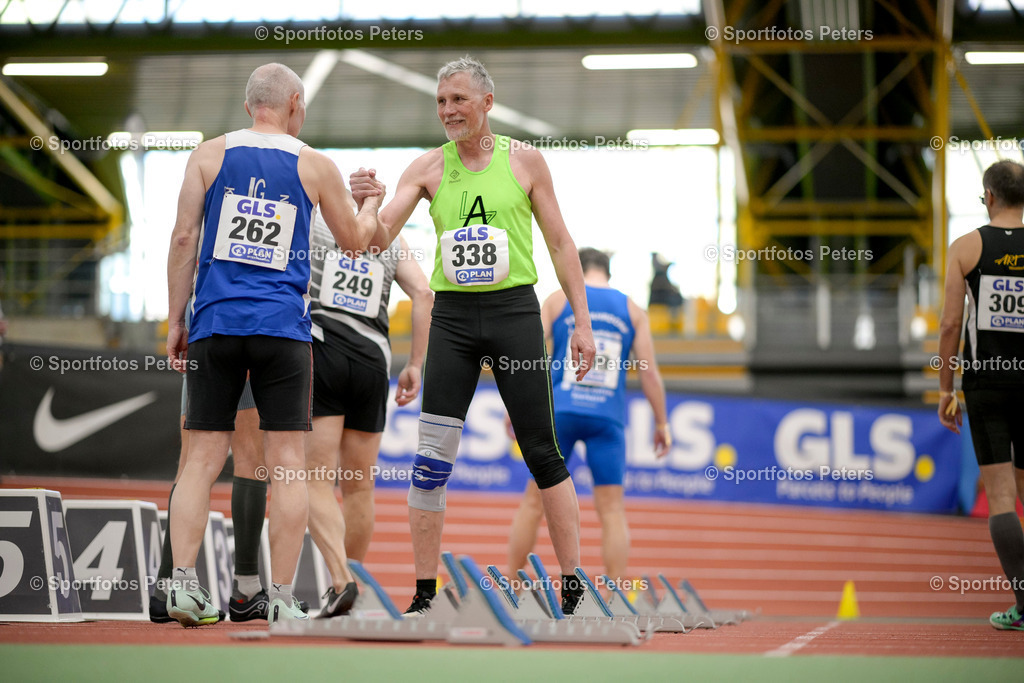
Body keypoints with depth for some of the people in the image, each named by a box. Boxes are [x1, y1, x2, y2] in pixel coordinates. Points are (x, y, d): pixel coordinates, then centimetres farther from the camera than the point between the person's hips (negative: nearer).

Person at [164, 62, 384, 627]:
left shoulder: (210, 155, 5)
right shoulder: (316, 167, 5)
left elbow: (184, 237, 0)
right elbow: (355, 240, 16)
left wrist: (174, 321, 6)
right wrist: (372, 203, 38)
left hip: (214, 325, 1)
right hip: (282, 327, -1)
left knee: (202, 459, 5)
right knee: (287, 464, 3)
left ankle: (181, 583, -5)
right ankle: (282, 599, 2)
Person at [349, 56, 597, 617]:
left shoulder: (523, 160, 2)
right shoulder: (428, 168, 4)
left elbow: (560, 243, 6)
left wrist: (582, 322, 2)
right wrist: (361, 203, -26)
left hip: (514, 312, -1)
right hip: (452, 317, 1)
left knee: (543, 454, 0)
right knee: (432, 456, -4)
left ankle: (574, 590, 9)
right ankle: (423, 596, 3)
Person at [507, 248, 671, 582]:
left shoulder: (558, 301, 8)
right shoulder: (632, 310, 11)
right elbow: (649, 372, 5)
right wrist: (661, 423, 11)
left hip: (560, 412, 0)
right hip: (608, 417, 0)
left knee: (534, 501, 8)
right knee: (612, 510, 1)